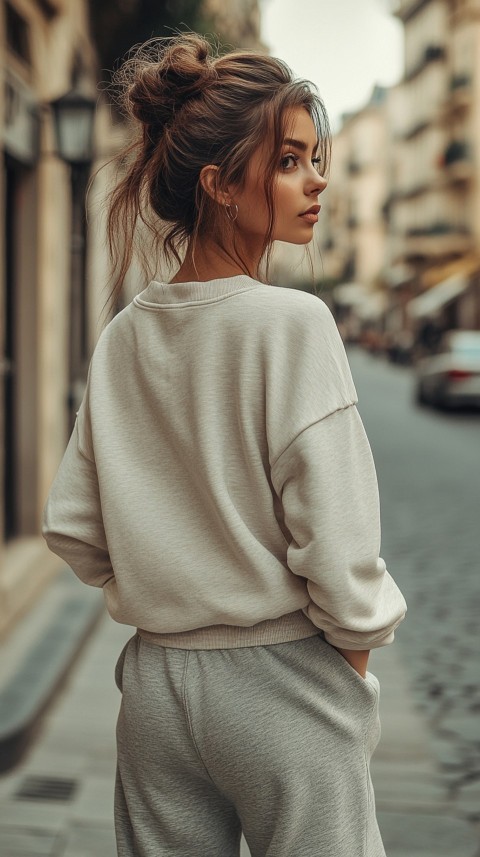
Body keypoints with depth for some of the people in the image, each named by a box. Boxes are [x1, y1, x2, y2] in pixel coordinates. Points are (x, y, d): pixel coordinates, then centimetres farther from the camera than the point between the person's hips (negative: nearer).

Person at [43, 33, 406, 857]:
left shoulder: (124, 336, 2)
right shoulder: (292, 323, -16)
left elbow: (71, 529, 5)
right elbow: (334, 542, -18)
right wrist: (363, 636, -1)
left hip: (157, 681, 6)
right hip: (282, 682, -6)